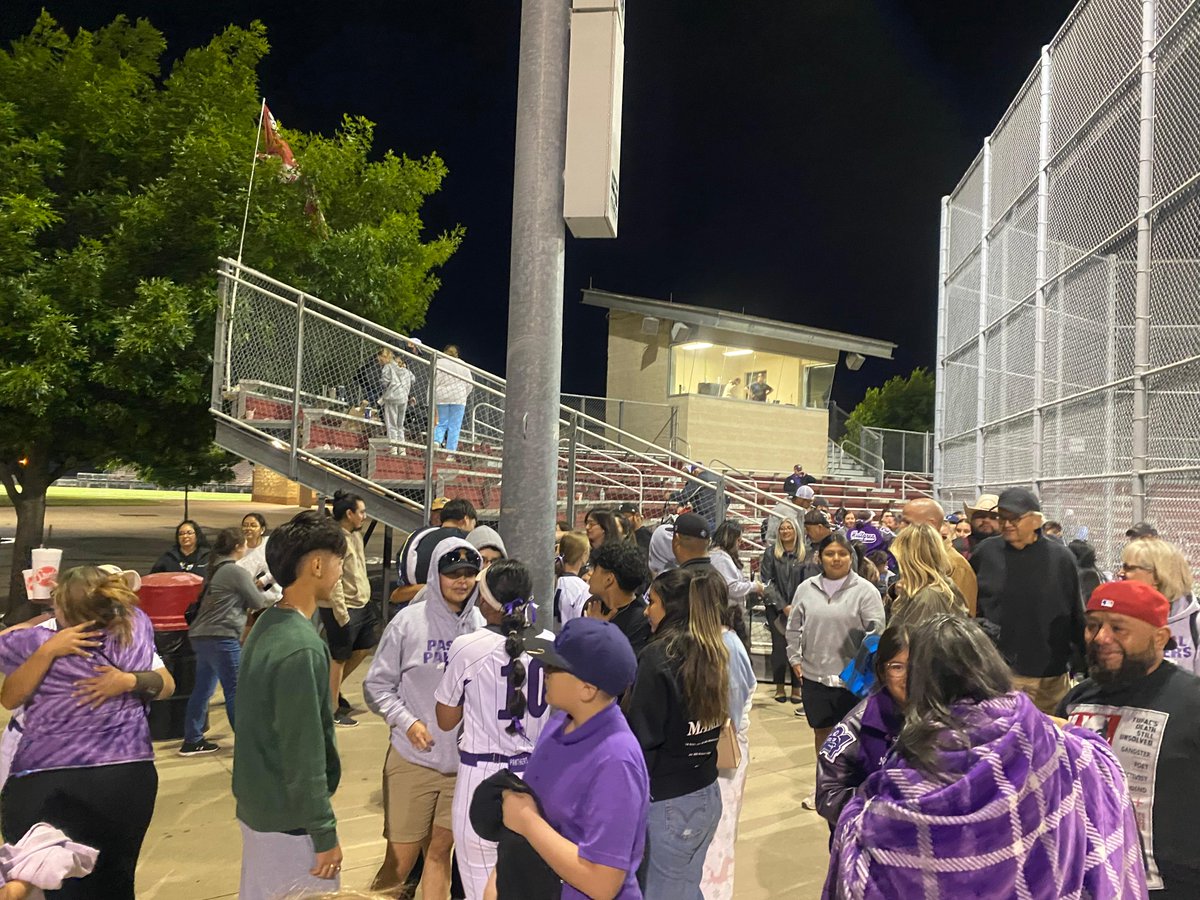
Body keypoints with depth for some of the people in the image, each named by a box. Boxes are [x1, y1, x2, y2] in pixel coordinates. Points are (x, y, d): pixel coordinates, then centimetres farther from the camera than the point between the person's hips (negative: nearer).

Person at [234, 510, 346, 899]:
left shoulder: (268, 623, 2)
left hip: (256, 801, 9)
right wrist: (325, 834, -17)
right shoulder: (300, 648, -27)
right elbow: (304, 755, -24)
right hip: (289, 816, -9)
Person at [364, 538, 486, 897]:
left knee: (440, 852, 18)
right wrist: (406, 722, -13)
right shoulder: (408, 621, -8)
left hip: (463, 760, 2)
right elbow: (376, 684, -2)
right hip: (412, 759, -2)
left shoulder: (482, 625, -5)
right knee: (400, 859, 9)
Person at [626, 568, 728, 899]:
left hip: (667, 803, -7)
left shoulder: (658, 657, -18)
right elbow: (714, 722, 11)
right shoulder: (713, 654, 4)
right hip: (707, 795, 7)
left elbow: (642, 739, -17)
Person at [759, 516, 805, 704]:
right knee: (779, 646, -1)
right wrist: (783, 606, -8)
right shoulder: (771, 553, 1)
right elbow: (767, 582, -2)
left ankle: (796, 688, 7)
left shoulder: (804, 555, 2)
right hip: (776, 608, 0)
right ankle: (779, 687, 12)